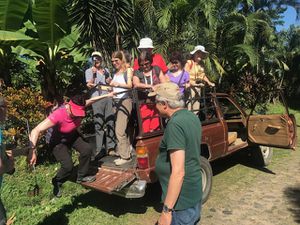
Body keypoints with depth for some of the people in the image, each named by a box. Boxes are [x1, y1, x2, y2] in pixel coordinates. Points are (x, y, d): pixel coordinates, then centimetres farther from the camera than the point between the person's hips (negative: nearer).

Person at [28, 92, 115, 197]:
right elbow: (36, 131, -42)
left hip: (73, 135, 6)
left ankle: (81, 176, 9)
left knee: (87, 149, -15)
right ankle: (57, 183, 15)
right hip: (58, 141, -5)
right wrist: (33, 150, -52)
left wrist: (107, 95, 4)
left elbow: (91, 100, -3)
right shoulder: (57, 115, -40)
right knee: (68, 166, -19)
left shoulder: (79, 107, -24)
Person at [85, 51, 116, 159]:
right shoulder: (89, 71, 7)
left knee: (110, 122, 2)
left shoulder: (106, 70, 18)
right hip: (97, 99, -3)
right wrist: (93, 75, -17)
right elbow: (89, 86, -4)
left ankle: (110, 147, 10)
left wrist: (106, 76, 0)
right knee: (99, 124, -6)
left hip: (108, 97, 4)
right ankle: (98, 149, -2)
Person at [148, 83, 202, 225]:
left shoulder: (175, 124, -26)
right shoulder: (192, 117, 3)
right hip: (194, 194, 9)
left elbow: (178, 172, -29)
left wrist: (166, 211, -24)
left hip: (181, 201, -8)